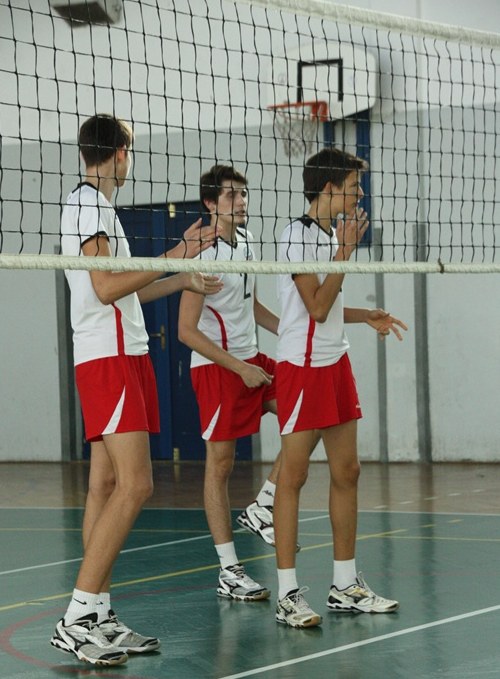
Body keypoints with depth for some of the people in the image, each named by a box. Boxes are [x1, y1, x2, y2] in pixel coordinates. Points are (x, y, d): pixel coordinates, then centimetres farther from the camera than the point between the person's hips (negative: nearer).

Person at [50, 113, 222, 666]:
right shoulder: (88, 203, -10)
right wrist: (176, 255, -14)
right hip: (108, 357, -10)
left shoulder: (95, 204, 20)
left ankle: (98, 618, 5)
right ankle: (76, 621, -19)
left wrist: (184, 281, 31)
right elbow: (107, 289, -18)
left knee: (107, 486, 5)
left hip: (122, 355, 10)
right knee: (134, 485, -17)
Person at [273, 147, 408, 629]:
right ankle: (288, 594, -4)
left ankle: (345, 586, 16)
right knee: (293, 476, -6)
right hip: (302, 366, -9)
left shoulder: (330, 235, 14)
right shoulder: (297, 235, -13)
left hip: (334, 363, 9)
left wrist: (368, 316, 11)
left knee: (346, 471, 9)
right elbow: (316, 307, -19)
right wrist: (346, 251, -16)